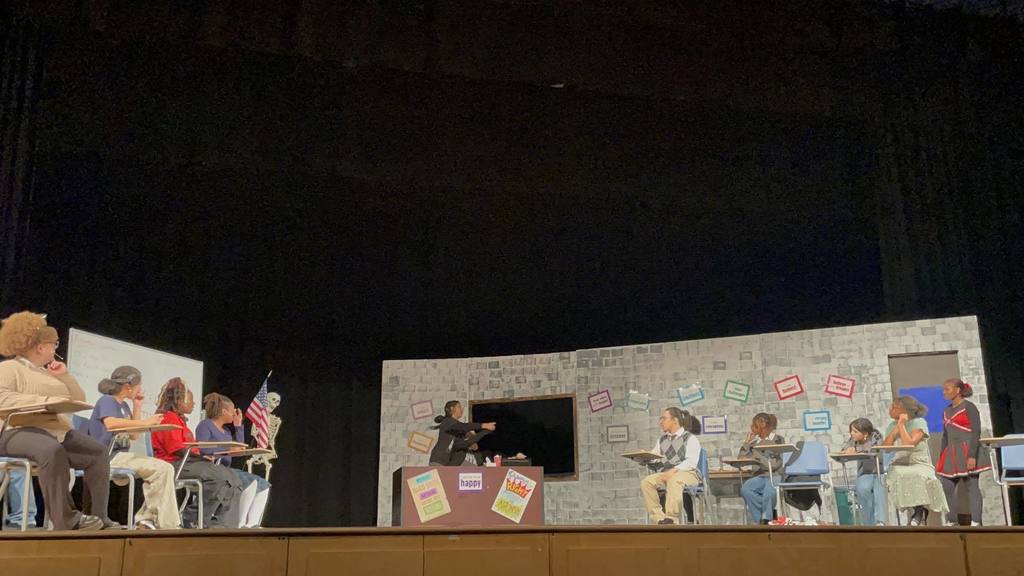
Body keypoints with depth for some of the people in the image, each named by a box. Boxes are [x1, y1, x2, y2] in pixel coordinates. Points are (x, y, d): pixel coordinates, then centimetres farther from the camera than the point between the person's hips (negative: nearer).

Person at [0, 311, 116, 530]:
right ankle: (66, 519, -37)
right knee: (53, 451, -39)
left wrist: (65, 377, 10)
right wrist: (44, 400, -23)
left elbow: (80, 400, 25)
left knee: (98, 452, -13)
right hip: (21, 431, -8)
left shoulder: (48, 372, 27)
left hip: (59, 431, 8)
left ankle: (98, 517, -17)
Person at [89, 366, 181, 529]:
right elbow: (110, 423, -28)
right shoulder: (107, 400, -6)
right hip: (109, 456, -9)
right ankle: (167, 525, -16)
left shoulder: (124, 405, 20)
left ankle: (146, 517, -3)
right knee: (163, 469, -19)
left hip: (122, 455, 9)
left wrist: (137, 407, 13)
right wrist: (145, 422, -26)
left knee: (166, 469, 1)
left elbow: (133, 435, 19)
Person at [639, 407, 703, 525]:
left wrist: (674, 470, -25)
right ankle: (659, 518, -27)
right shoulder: (662, 440, 22)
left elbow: (691, 461, -12)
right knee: (646, 482, -24)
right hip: (666, 474, 6)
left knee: (674, 480, -40)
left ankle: (671, 518, -37)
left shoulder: (690, 438, 2)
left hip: (687, 473, -5)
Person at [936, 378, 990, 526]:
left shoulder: (969, 407, -6)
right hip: (951, 454, 7)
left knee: (972, 487, -3)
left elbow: (976, 432, -12)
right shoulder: (947, 411, 16)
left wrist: (972, 456, -20)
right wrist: (941, 458, 16)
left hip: (967, 453, -7)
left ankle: (976, 523, -1)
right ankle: (951, 522, 10)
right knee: (946, 488, 3)